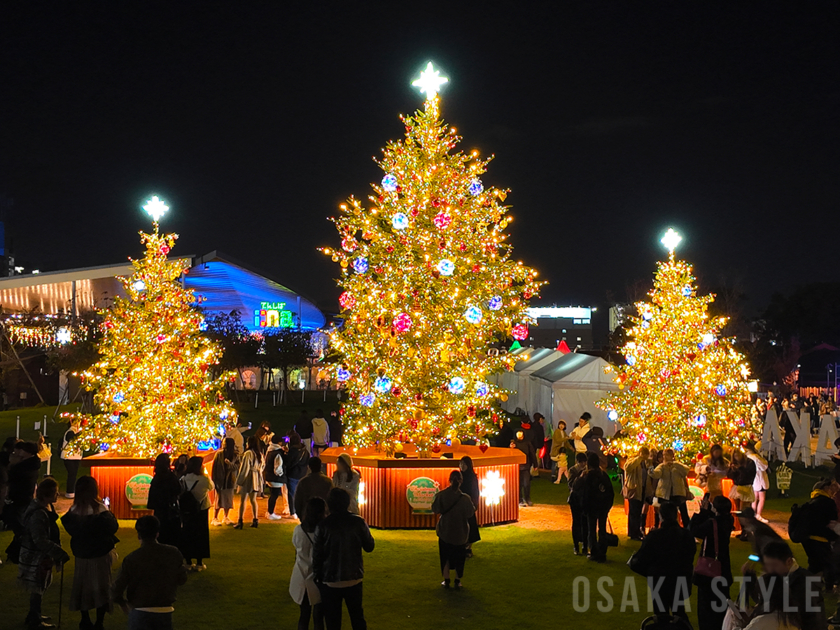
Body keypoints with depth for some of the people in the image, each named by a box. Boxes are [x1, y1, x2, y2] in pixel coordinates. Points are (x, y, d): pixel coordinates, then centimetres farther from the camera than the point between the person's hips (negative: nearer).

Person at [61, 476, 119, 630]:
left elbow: (69, 528, 3)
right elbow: (113, 527, -11)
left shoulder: (74, 510, -9)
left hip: (81, 555, 3)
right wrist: (109, 514, 4)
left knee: (83, 585, 17)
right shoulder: (100, 509, -19)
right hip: (100, 555, -3)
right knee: (101, 586, 7)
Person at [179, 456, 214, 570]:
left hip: (186, 510, 3)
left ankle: (188, 562, 17)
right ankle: (199, 563, 12)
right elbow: (211, 487, 2)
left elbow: (180, 494, 0)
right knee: (200, 535, 8)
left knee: (187, 535, 12)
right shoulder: (204, 479, -16)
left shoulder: (183, 479, -5)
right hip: (201, 510, -3)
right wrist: (206, 475, 9)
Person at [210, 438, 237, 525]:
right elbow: (214, 466, -3)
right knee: (219, 499, -2)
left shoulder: (235, 455, -1)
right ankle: (215, 518, 7)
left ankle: (226, 517, 20)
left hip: (229, 480, 2)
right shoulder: (219, 453, -4)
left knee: (228, 499, 9)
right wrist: (213, 479, -6)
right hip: (220, 479, -2)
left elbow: (237, 466, -8)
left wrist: (230, 464, -26)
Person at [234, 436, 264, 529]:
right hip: (256, 479, 7)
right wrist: (260, 480, 19)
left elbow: (244, 468, -14)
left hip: (247, 478, -7)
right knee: (253, 500, 13)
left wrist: (239, 481, -8)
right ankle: (255, 520, 13)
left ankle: (240, 521, -3)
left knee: (242, 500, -2)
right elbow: (261, 468, 13)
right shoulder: (260, 454, 7)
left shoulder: (248, 453, -14)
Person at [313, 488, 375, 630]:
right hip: (354, 579, 2)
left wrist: (317, 575, 6)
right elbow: (369, 547, 2)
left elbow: (317, 554, -8)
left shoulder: (323, 526, -11)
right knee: (357, 616, 18)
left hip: (330, 581, -2)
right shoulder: (358, 522, -7)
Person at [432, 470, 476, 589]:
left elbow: (435, 509, -6)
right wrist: (473, 506, 9)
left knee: (445, 556, 16)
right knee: (459, 556, 15)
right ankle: (457, 581, 18)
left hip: (445, 531, 1)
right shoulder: (465, 498, -19)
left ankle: (446, 580, 18)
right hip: (460, 532, -1)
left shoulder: (441, 495, -16)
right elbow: (470, 513, -9)